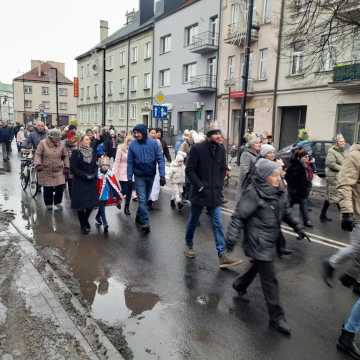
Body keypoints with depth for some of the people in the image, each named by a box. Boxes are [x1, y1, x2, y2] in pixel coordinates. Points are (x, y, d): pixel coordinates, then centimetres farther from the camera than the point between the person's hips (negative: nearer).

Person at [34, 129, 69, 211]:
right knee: (48, 189, 2)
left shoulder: (61, 145, 2)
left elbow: (65, 156, 12)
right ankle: (48, 204, 23)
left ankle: (57, 203, 24)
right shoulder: (43, 143, -7)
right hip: (46, 171, -3)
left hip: (58, 171, 3)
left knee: (60, 187, 2)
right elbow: (38, 155, -7)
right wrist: (38, 164, -22)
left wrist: (66, 167, 6)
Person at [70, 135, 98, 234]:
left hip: (91, 182, 4)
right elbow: (73, 168, -11)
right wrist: (85, 175, -17)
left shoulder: (93, 152, 7)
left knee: (91, 203, 3)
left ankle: (85, 220, 32)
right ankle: (83, 225, 21)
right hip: (80, 183, -4)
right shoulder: (76, 153, -8)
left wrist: (94, 174, -7)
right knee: (81, 204, 2)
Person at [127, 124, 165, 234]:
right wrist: (129, 177, -3)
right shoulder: (132, 145, -8)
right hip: (139, 176, -1)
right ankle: (145, 222, -4)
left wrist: (162, 175, -14)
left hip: (151, 175, 1)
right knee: (142, 199, -7)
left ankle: (139, 216, 34)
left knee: (146, 198, 15)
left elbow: (160, 159, -9)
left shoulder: (153, 143, -10)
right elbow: (130, 162, -2)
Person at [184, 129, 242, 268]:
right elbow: (189, 169, -11)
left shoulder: (221, 149, 2)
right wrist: (200, 186, -16)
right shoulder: (197, 148, -12)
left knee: (218, 224, 0)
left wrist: (219, 186, 4)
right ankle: (189, 245, 37)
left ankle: (222, 256, 2)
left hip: (215, 193, 4)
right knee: (193, 221, 14)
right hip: (199, 192, -3)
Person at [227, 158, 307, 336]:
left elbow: (286, 211, 18)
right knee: (270, 280, -2)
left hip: (271, 241, 8)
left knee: (259, 265, 25)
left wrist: (297, 227, 17)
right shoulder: (253, 193, -21)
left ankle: (240, 284, 52)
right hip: (259, 243, -8)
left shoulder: (278, 192, 3)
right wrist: (232, 237, -23)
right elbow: (239, 216, -19)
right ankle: (276, 317, 11)